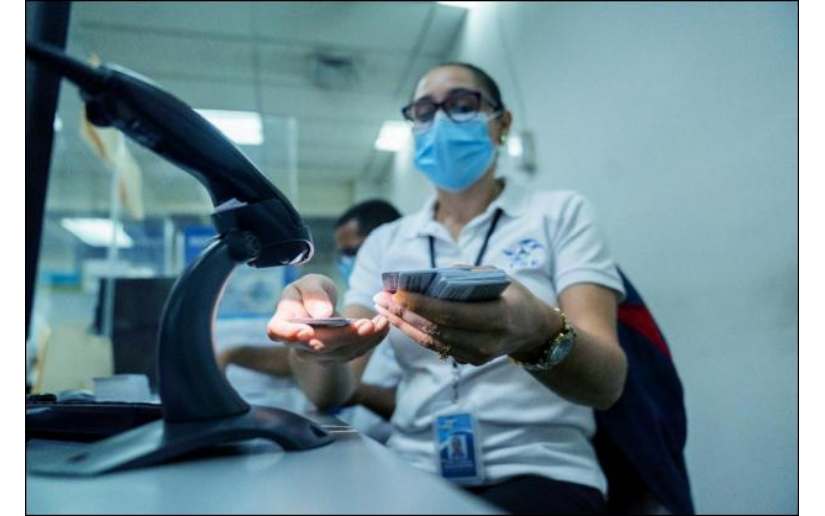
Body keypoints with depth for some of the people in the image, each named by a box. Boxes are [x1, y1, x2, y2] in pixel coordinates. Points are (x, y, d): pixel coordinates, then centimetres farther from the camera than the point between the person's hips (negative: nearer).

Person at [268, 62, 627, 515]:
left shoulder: (561, 213, 2)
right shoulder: (384, 241, 10)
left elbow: (607, 381, -10)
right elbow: (331, 391, 2)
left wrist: (537, 336, -32)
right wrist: (313, 343, -21)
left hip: (537, 472, -2)